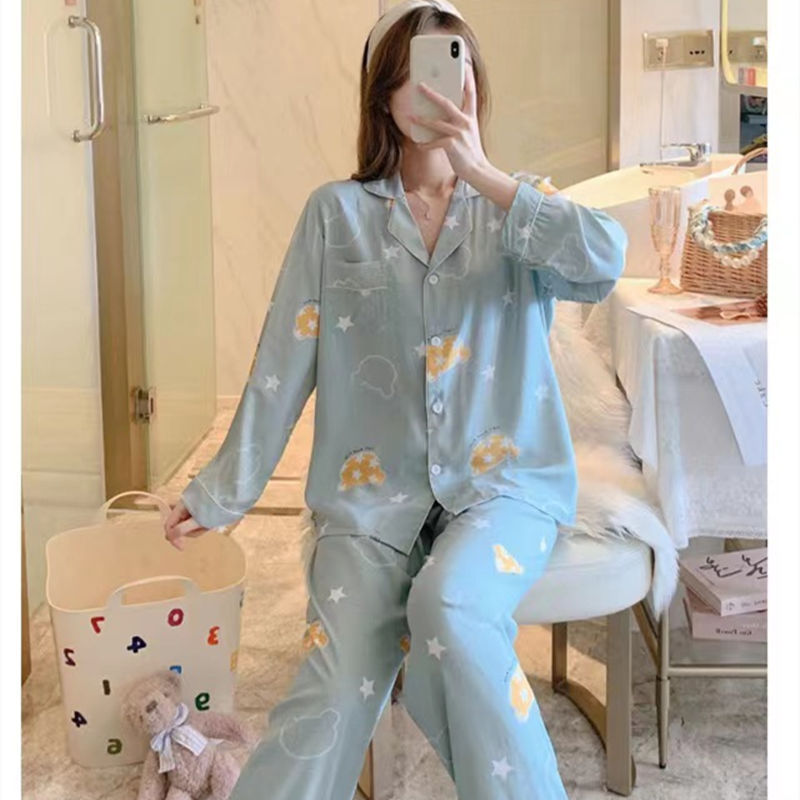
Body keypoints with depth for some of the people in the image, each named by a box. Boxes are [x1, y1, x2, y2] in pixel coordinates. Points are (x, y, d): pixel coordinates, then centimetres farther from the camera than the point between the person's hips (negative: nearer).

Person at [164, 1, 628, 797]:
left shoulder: (518, 203, 10)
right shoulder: (337, 212, 9)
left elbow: (605, 259, -12)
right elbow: (285, 360, 7)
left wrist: (481, 174, -13)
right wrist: (223, 491, 6)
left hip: (504, 478, 0)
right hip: (374, 489, 0)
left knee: (449, 605, -32)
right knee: (337, 691, -23)